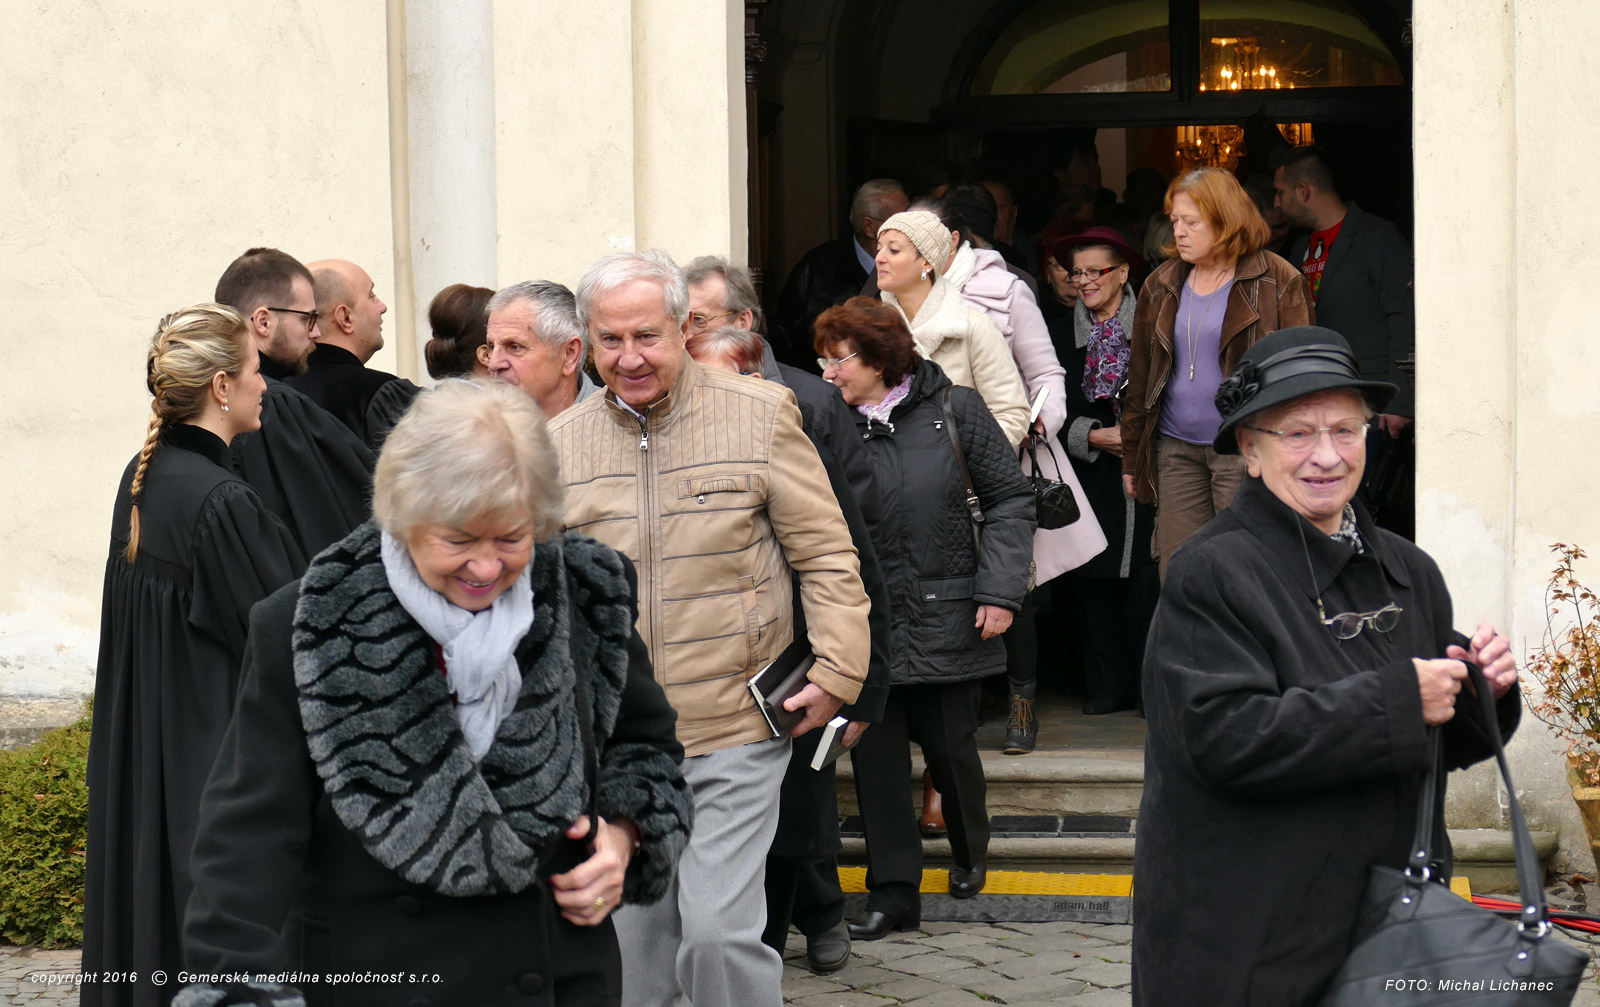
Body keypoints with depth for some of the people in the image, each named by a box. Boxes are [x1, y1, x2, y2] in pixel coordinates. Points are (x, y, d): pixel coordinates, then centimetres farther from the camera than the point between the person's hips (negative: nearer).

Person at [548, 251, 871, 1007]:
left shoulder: (760, 414, -1)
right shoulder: (559, 444, 6)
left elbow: (826, 555, 1)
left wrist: (835, 669, -8)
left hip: (736, 728, -3)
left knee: (719, 930, -11)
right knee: (632, 942, 12)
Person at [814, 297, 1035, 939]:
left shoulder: (953, 410, -2)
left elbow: (1010, 498, 2)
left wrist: (1000, 590, -5)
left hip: (947, 619, -1)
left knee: (950, 745, 8)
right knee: (875, 754, 1)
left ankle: (970, 852, 37)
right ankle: (893, 891, 12)